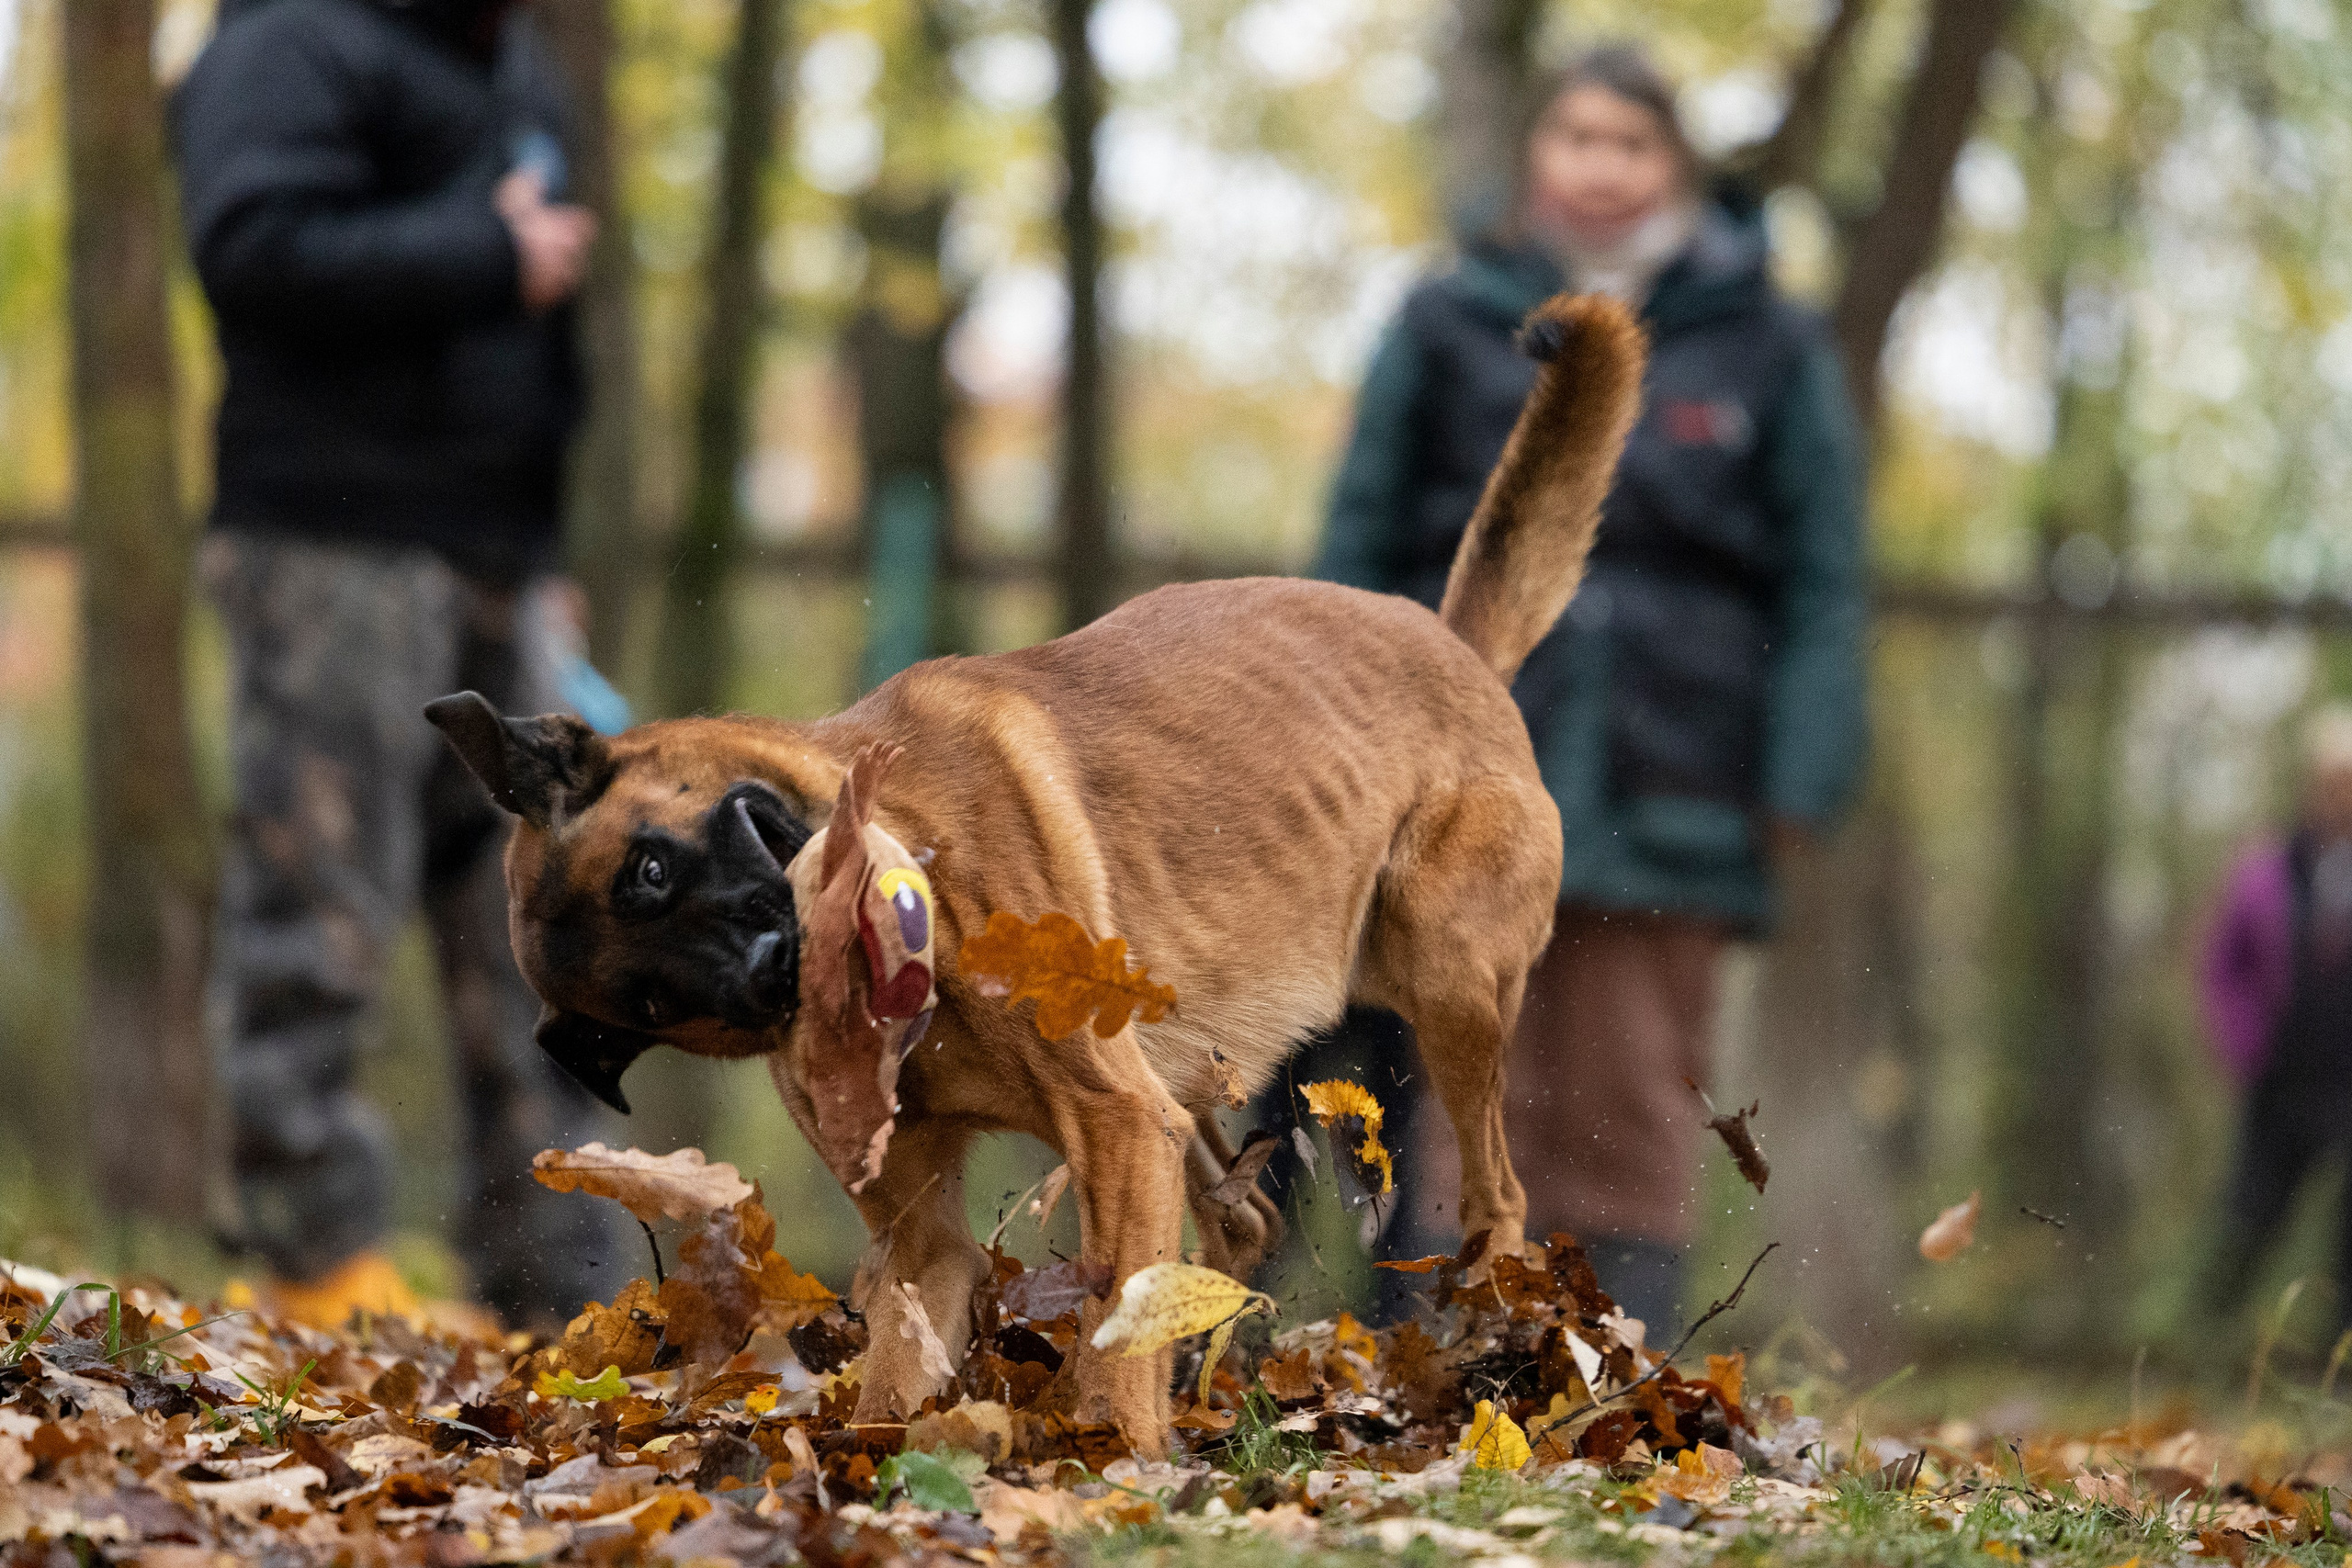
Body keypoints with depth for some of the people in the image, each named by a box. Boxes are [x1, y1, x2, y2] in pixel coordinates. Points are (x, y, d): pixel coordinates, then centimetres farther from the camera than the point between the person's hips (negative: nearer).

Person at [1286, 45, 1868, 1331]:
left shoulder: (1766, 348, 8)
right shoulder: (1449, 328, 9)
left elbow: (1823, 580, 7)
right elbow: (1359, 551, 11)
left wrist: (1799, 777, -2)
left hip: (1667, 795, 0)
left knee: (1630, 1119, 3)